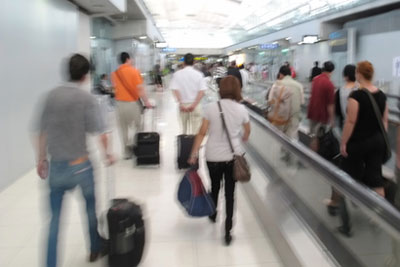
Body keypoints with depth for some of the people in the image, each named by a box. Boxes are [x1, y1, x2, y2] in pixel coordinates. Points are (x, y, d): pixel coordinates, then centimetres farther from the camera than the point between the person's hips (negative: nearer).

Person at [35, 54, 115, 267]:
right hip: (79, 165, -3)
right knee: (91, 207, 20)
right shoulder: (86, 98, -12)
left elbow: (43, 131, 5)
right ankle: (96, 249, 38)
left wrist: (41, 159, 15)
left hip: (56, 166, 3)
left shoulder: (52, 95, 1)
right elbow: (100, 133, -18)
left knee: (55, 217, 12)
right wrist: (107, 153, -1)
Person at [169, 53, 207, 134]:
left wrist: (181, 104, -12)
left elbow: (175, 90, -10)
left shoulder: (177, 74, -3)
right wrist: (194, 105, -14)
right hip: (195, 104, -2)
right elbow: (202, 91, -12)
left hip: (183, 104, 2)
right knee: (195, 129, 4)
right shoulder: (199, 74, -4)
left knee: (185, 128, 17)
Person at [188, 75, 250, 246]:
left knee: (214, 187, 23)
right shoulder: (241, 109, -3)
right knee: (230, 192, 7)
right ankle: (228, 232, 7)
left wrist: (194, 153, -3)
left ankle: (213, 215, 47)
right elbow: (247, 133, 12)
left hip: (213, 156, 1)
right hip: (233, 156, 0)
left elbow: (202, 133, -9)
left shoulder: (211, 107, -7)